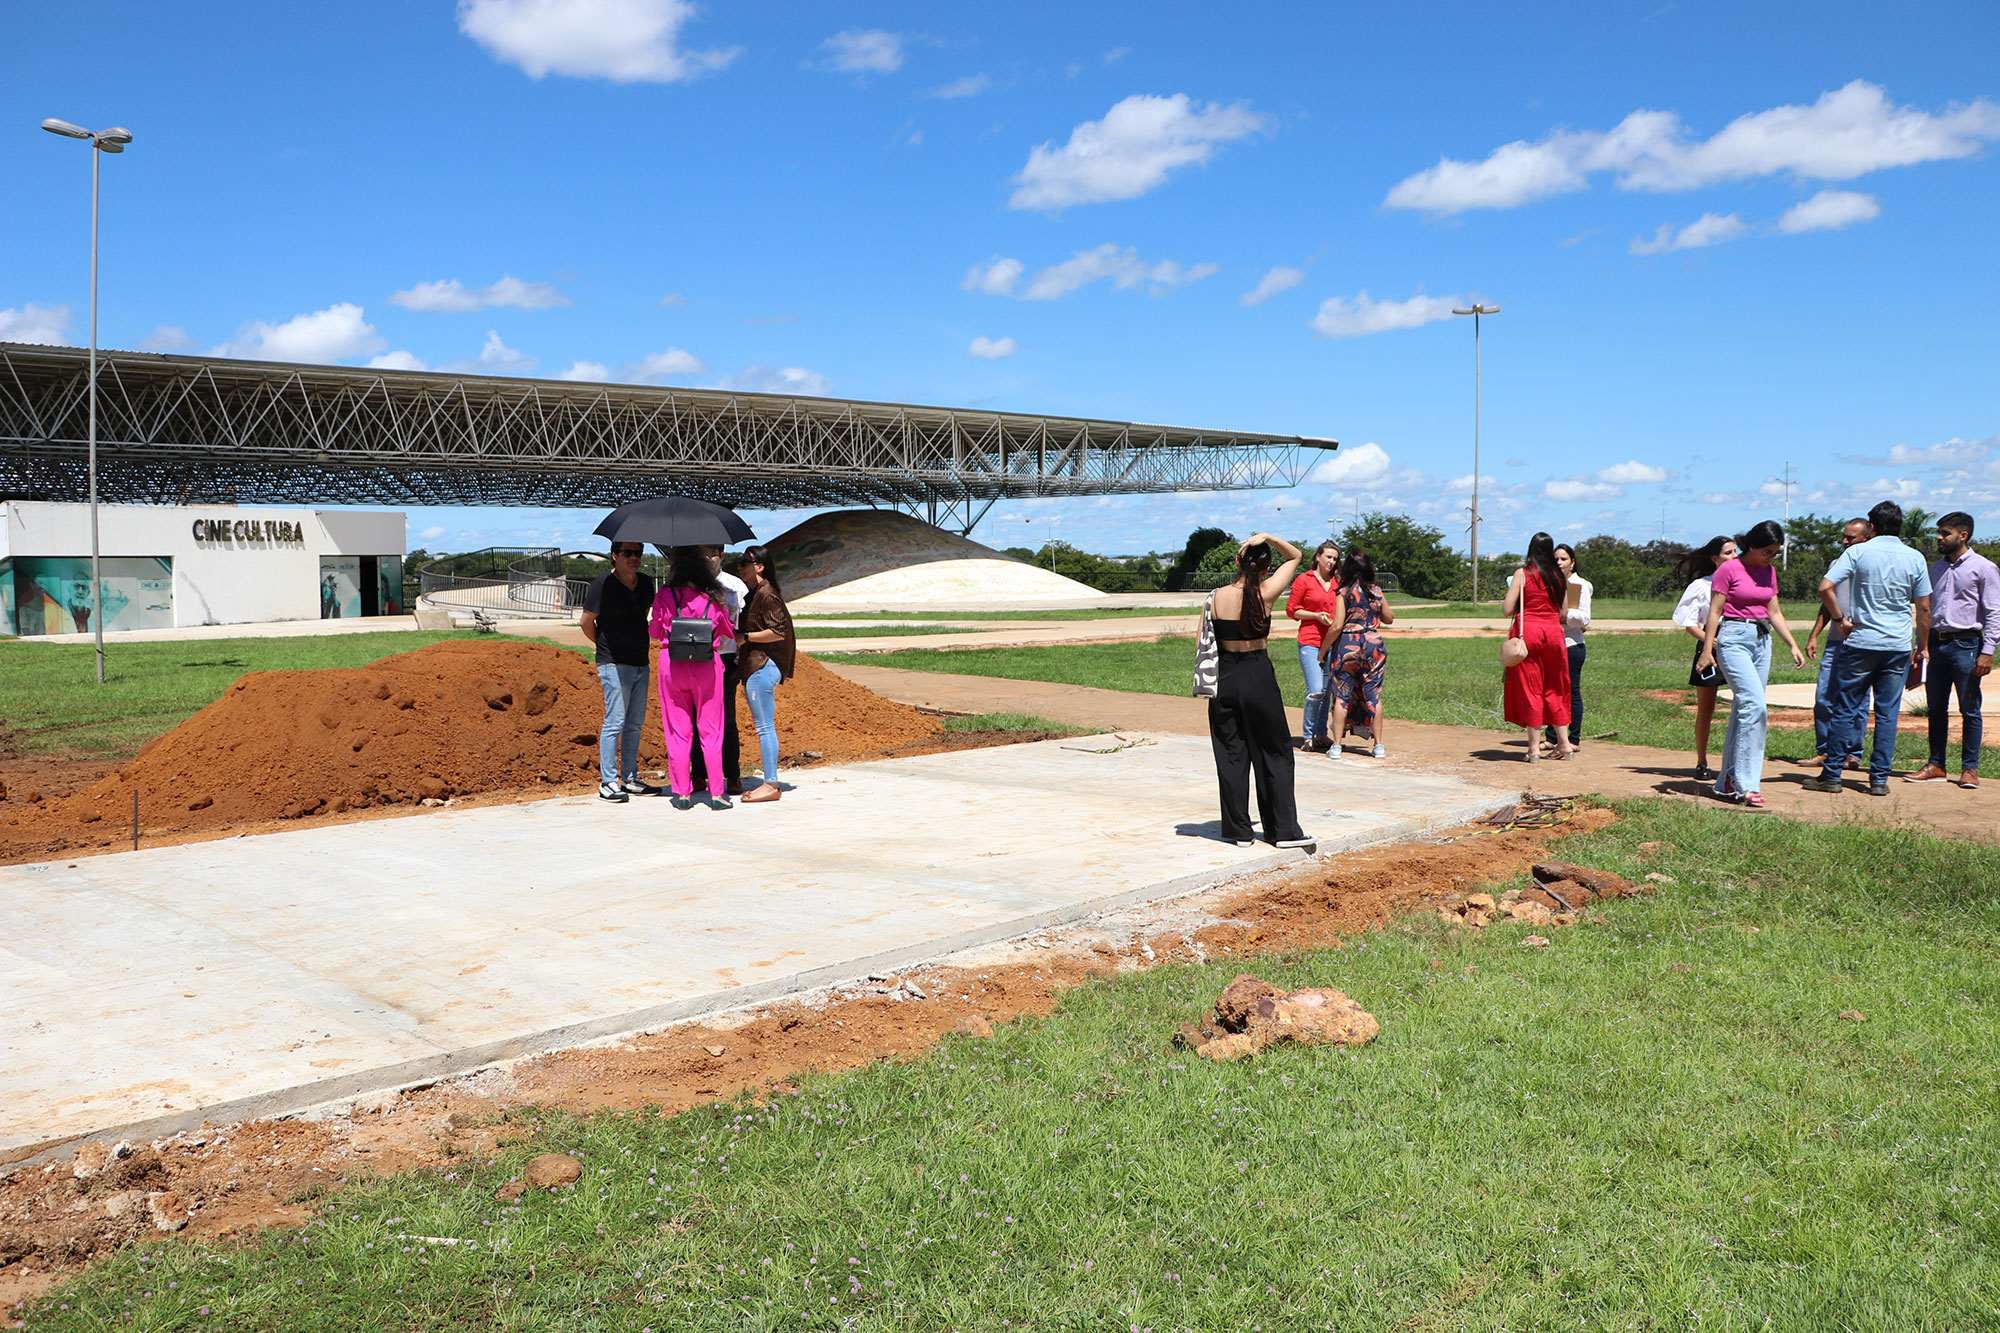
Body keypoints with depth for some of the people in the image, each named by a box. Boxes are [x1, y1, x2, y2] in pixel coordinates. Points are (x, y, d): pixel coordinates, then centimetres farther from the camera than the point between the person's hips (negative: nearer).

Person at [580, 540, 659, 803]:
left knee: (635, 723, 10)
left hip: (640, 663, 7)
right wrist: (606, 646, 7)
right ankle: (608, 782, 0)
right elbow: (585, 622, -4)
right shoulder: (602, 584, -10)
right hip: (614, 664, -7)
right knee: (615, 721, -7)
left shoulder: (646, 582, 10)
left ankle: (630, 779, 18)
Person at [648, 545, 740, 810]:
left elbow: (655, 632, 10)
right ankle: (716, 794, 7)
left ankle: (683, 794, 10)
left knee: (678, 732, 8)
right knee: (710, 731, 7)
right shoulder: (715, 596, -3)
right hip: (706, 665, 0)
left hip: (671, 665, 1)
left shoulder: (665, 596, -3)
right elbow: (728, 631, 12)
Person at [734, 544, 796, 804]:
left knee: (765, 726, -7)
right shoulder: (755, 593, 17)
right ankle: (769, 782, 15)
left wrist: (745, 636, -14)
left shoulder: (766, 594, -13)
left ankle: (771, 785, -4)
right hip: (757, 666, 10)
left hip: (763, 667, -10)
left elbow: (779, 631, -18)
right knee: (764, 726, 11)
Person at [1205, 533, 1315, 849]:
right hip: (1259, 677, -1)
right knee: (1274, 754, 9)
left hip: (1226, 678, 1)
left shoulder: (1217, 597, -6)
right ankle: (1284, 829, 11)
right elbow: (1295, 556, 5)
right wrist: (1268, 538, -7)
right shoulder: (1266, 593, -9)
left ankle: (1238, 829, 14)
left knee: (1231, 755, 9)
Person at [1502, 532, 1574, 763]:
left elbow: (1507, 609, -8)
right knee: (1555, 689, 14)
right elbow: (1564, 613, 10)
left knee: (1529, 688, 1)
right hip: (1554, 632, 4)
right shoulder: (1560, 576, 7)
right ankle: (1564, 743, 15)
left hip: (1528, 632, -4)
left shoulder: (1522, 573, -4)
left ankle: (1534, 747, 1)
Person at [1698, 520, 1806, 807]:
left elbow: (1775, 612, 19)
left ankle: (1728, 782, 12)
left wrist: (1793, 646, 13)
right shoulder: (1729, 569, -5)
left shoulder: (1769, 571, 14)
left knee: (1743, 709, 6)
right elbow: (1714, 611, -7)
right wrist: (1707, 649, -11)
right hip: (1734, 638, -7)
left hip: (1762, 640, 7)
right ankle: (1746, 782, -16)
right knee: (1755, 705, -18)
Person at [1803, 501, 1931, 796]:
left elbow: (1825, 587, -15)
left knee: (1846, 710, 4)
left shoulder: (1858, 552, -4)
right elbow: (1924, 609, 6)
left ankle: (1831, 775, 6)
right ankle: (1879, 779, 7)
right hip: (1899, 647, 2)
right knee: (1887, 713, 6)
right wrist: (1923, 645, 16)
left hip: (1860, 642, -2)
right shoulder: (1915, 558, 4)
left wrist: (1841, 619, -2)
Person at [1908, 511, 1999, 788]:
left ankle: (1970, 768, 8)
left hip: (1966, 645, -6)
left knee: (1969, 710, 1)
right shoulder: (1937, 568, 14)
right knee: (1936, 708, 8)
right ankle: (1936, 765, 15)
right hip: (1936, 643, 6)